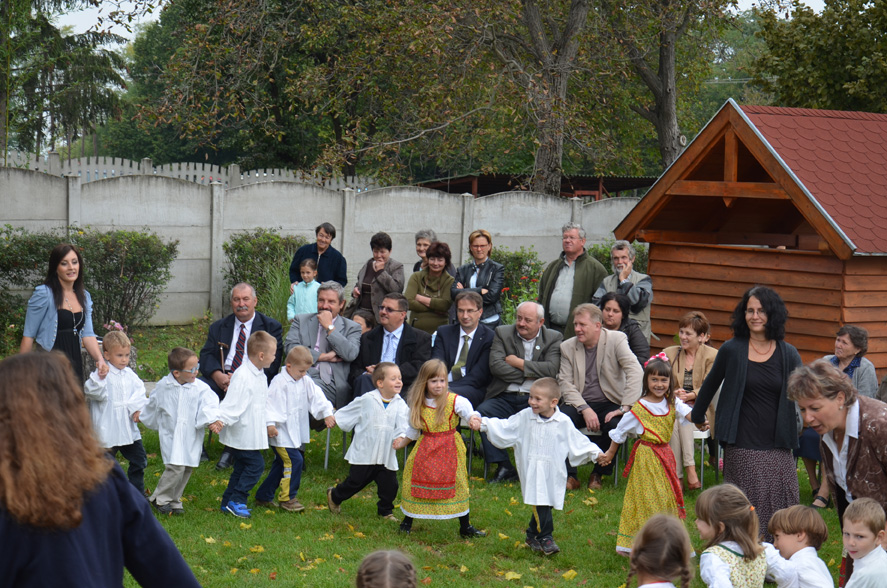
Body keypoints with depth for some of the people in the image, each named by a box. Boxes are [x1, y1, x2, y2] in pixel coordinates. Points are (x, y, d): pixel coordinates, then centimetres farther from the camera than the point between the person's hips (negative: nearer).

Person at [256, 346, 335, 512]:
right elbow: (271, 404, -18)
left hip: (295, 433, 9)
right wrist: (270, 423, -23)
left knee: (281, 464, 14)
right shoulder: (279, 382, -16)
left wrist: (327, 414, -1)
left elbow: (316, 397, 9)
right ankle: (287, 498, -3)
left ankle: (263, 497, 24)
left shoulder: (305, 382, 9)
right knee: (294, 460, -15)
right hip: (281, 432, -9)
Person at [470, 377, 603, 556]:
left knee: (542, 506, 8)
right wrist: (483, 424, -2)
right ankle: (545, 537, 5)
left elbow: (577, 442, 6)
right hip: (532, 472, -1)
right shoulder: (525, 417, 0)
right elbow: (504, 428, 6)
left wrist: (595, 453, 0)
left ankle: (532, 536, 26)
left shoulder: (563, 422, -1)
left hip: (553, 473, 1)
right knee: (540, 504, -8)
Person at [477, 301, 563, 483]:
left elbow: (551, 370, -7)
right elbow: (495, 366, -4)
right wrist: (529, 374, -6)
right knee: (481, 412, -28)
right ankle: (503, 466, -21)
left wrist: (518, 362, -5)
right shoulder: (502, 333, 11)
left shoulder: (553, 338, 10)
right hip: (505, 398, 2)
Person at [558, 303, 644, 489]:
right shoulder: (567, 347, 5)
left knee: (616, 425, -34)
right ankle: (569, 476, -15)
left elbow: (636, 373, -14)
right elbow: (565, 383, -2)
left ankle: (598, 474, -11)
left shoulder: (616, 340, -4)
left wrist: (625, 407, -23)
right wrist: (585, 410, -17)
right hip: (580, 404, 2)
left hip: (609, 404, -2)